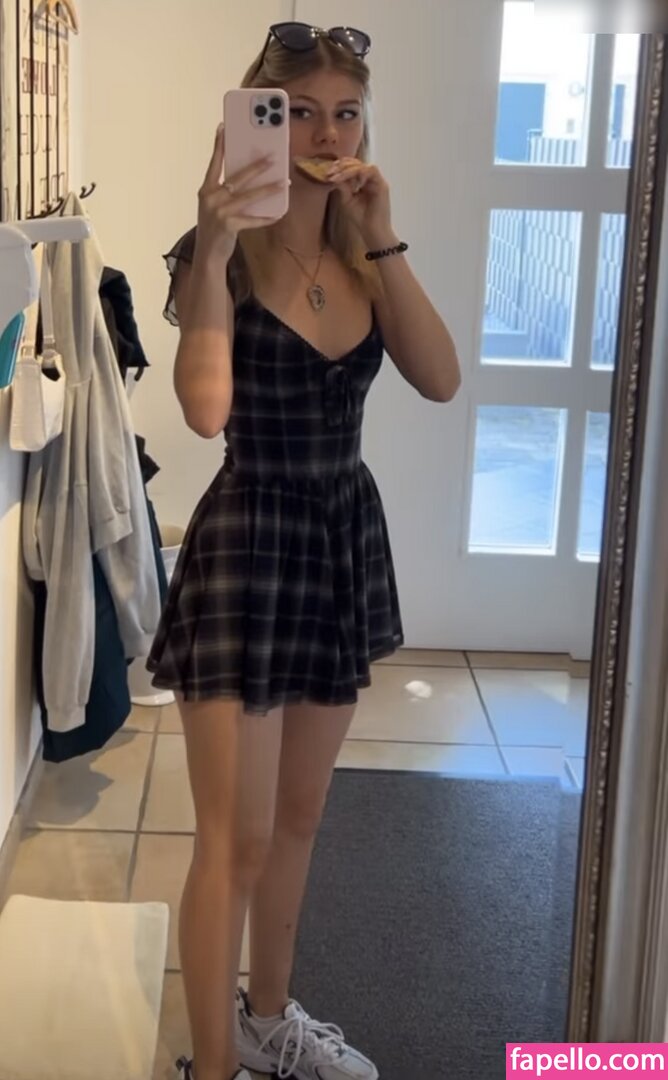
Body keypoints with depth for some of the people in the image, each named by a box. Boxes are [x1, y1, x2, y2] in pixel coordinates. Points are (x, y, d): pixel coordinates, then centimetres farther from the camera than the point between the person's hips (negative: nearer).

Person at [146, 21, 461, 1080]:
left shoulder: (361, 254, 6)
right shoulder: (219, 254, -11)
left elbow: (442, 379, -8)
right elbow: (207, 410, -27)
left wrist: (383, 241, -12)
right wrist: (215, 252, -29)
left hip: (347, 536, 6)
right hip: (249, 541, -6)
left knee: (299, 816, 19)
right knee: (235, 839, -2)